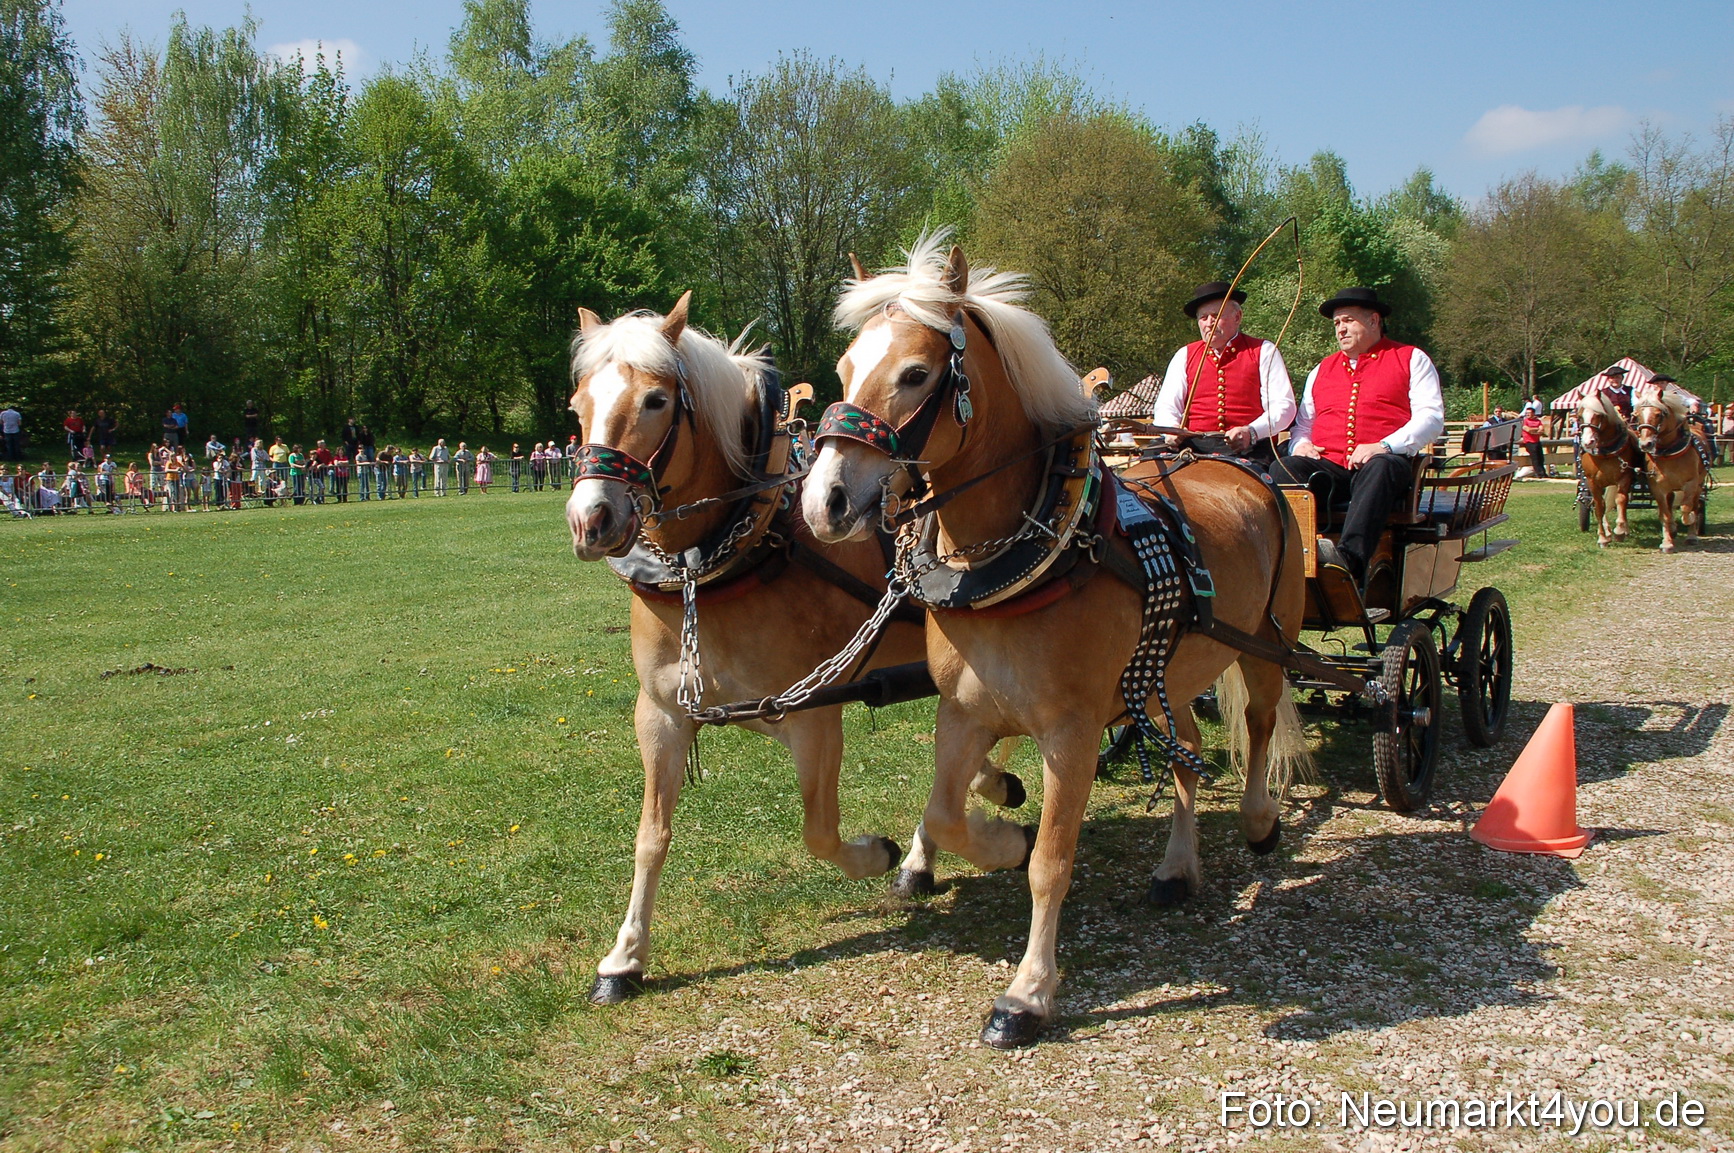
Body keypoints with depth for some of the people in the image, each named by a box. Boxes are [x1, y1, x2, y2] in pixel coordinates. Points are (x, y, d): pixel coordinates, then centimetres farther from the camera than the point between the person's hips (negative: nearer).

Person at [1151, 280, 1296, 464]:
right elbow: (1165, 406, 12)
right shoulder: (1185, 355, 20)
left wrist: (1251, 432, -19)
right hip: (1193, 445, 3)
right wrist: (1172, 429, -13)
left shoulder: (1263, 351, 11)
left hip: (1248, 448, -3)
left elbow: (1284, 406, 1)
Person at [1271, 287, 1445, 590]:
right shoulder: (1322, 369, 29)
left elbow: (1431, 417, 1)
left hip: (1382, 461, -4)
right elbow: (1303, 422, 29)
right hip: (1326, 466, 4)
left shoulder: (1411, 360, 14)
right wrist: (1300, 443, 2)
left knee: (1380, 469, -40)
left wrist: (1383, 446, -15)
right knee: (1283, 469, -27)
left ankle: (1349, 558, -57)